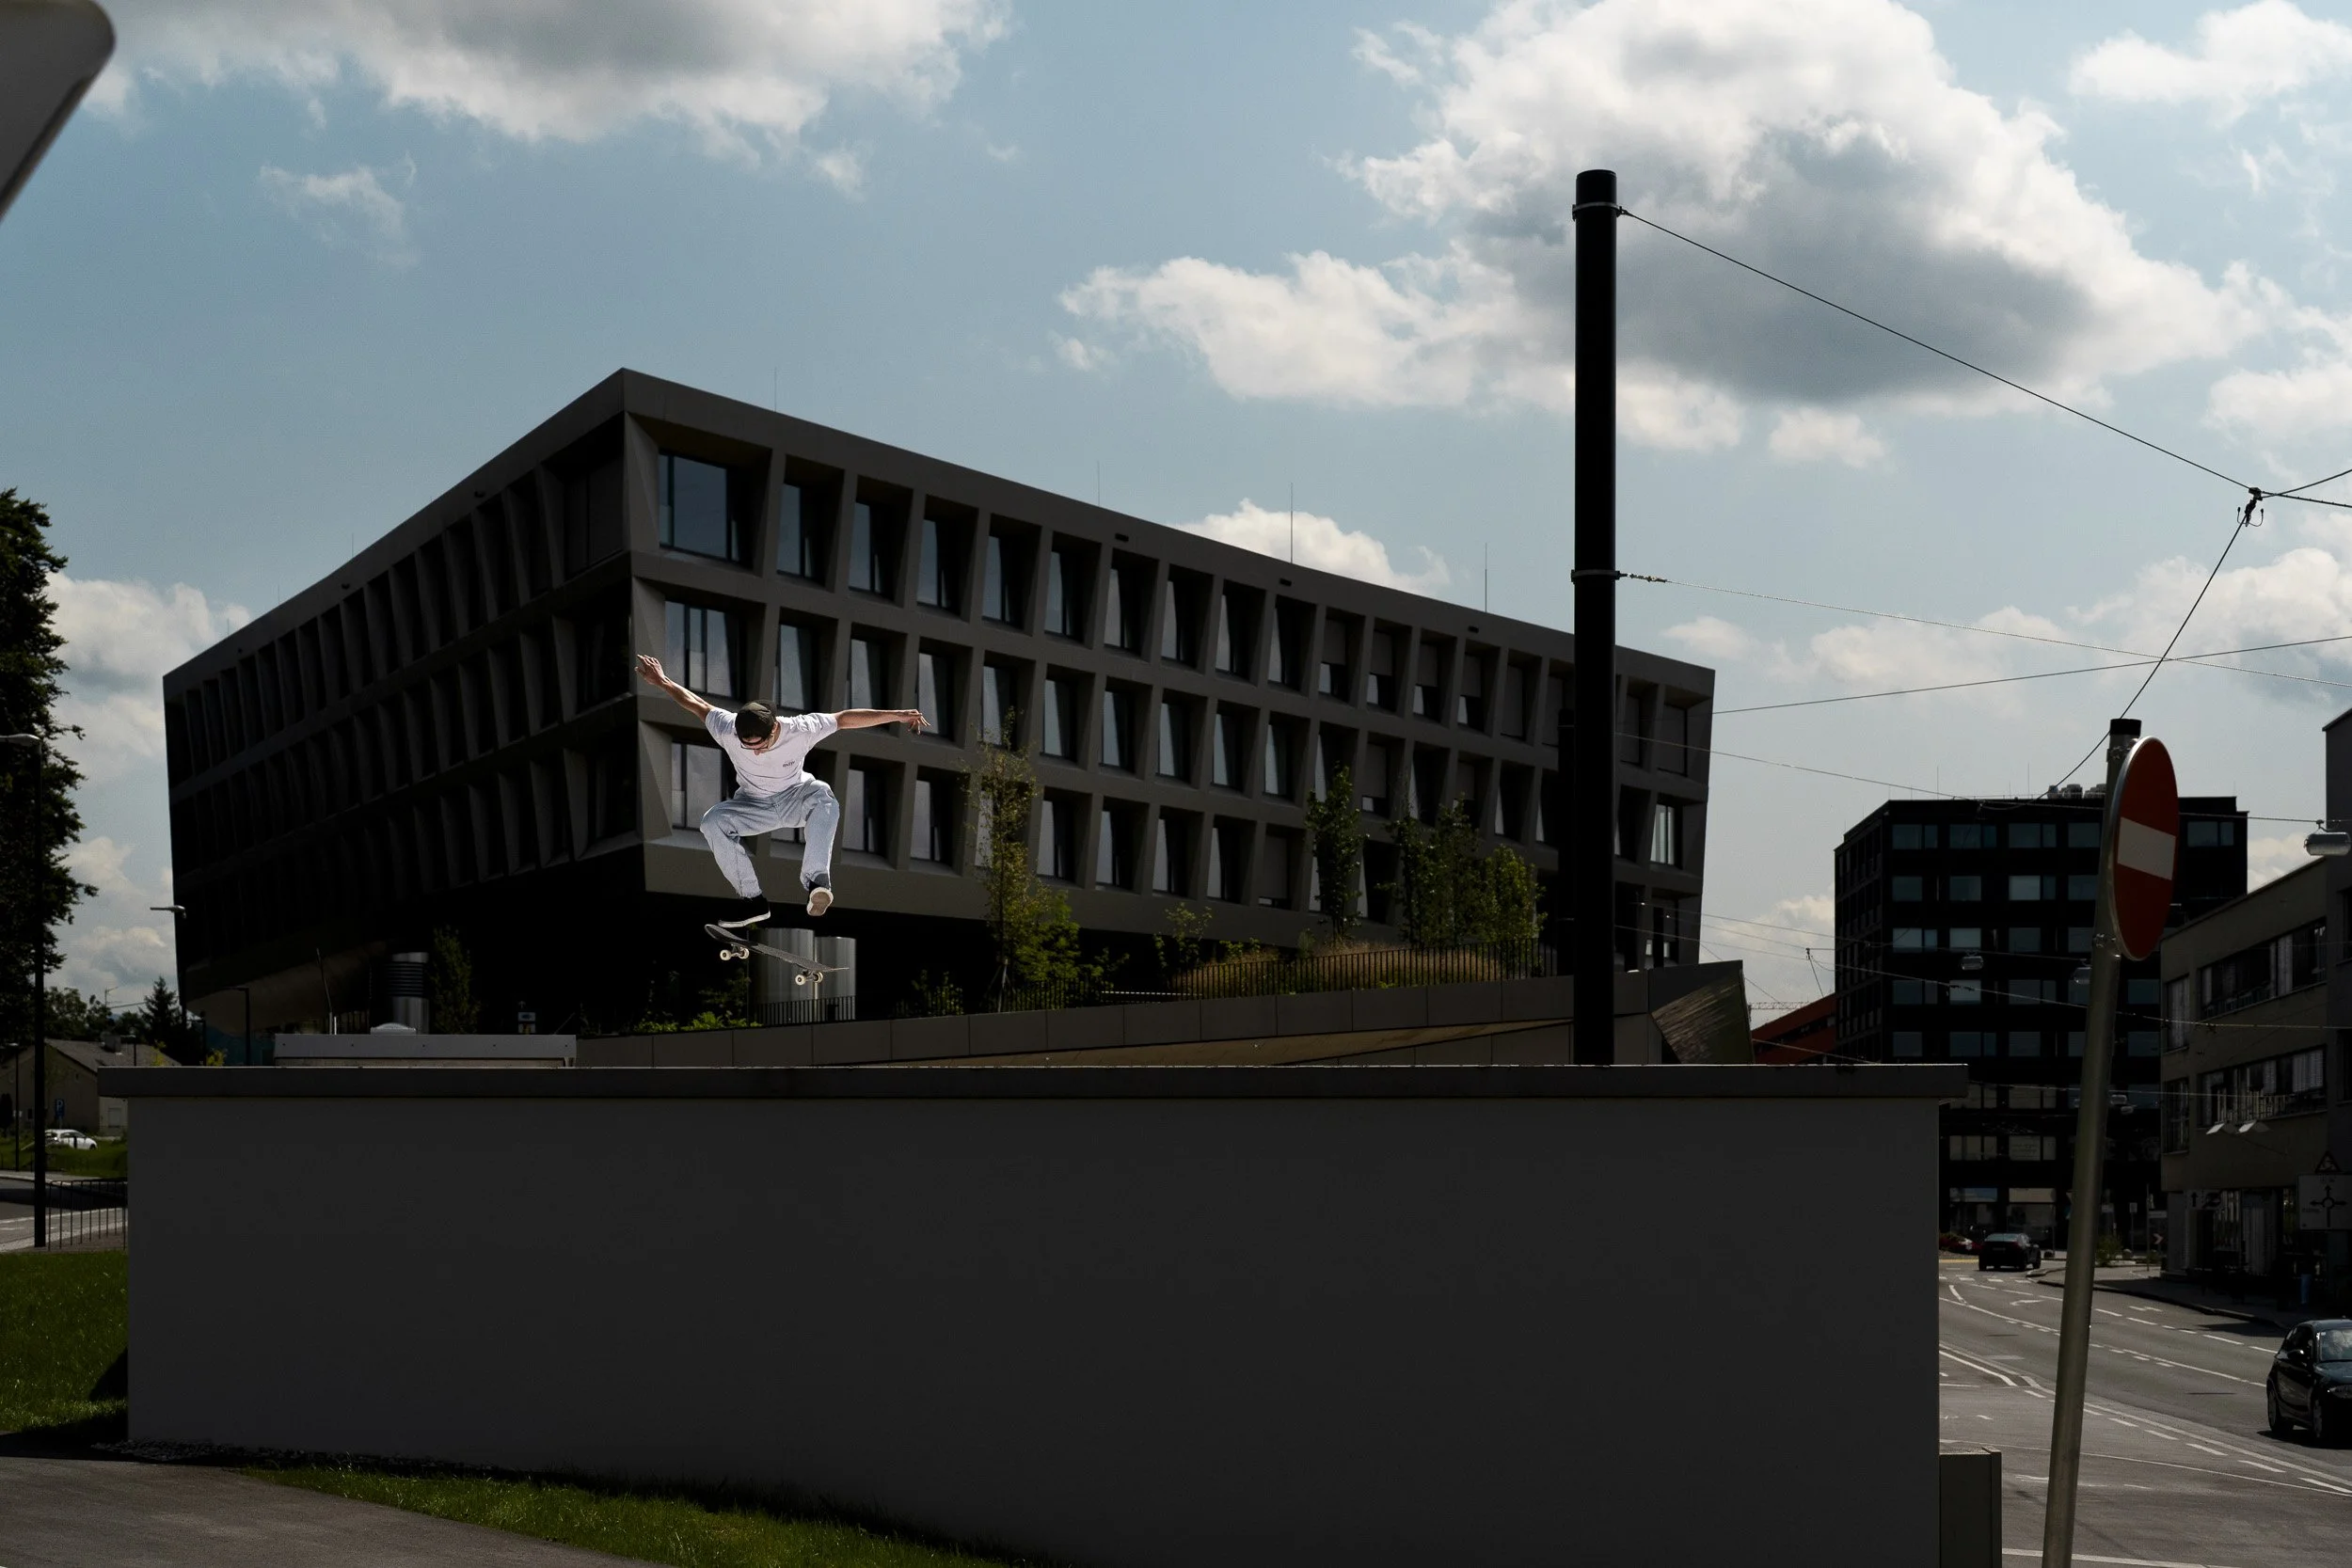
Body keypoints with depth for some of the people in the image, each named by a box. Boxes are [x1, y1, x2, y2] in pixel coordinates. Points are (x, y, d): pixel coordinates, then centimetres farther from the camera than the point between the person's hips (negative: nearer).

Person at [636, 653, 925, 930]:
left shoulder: (799, 730, -30)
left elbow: (845, 718, -26)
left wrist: (897, 715, -28)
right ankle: (751, 900, -22)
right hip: (753, 804, 2)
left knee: (823, 796, -37)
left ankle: (815, 879, -44)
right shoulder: (727, 730, -27)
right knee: (712, 821, -27)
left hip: (795, 798, -2)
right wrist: (662, 682, -1)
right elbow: (697, 705, -11)